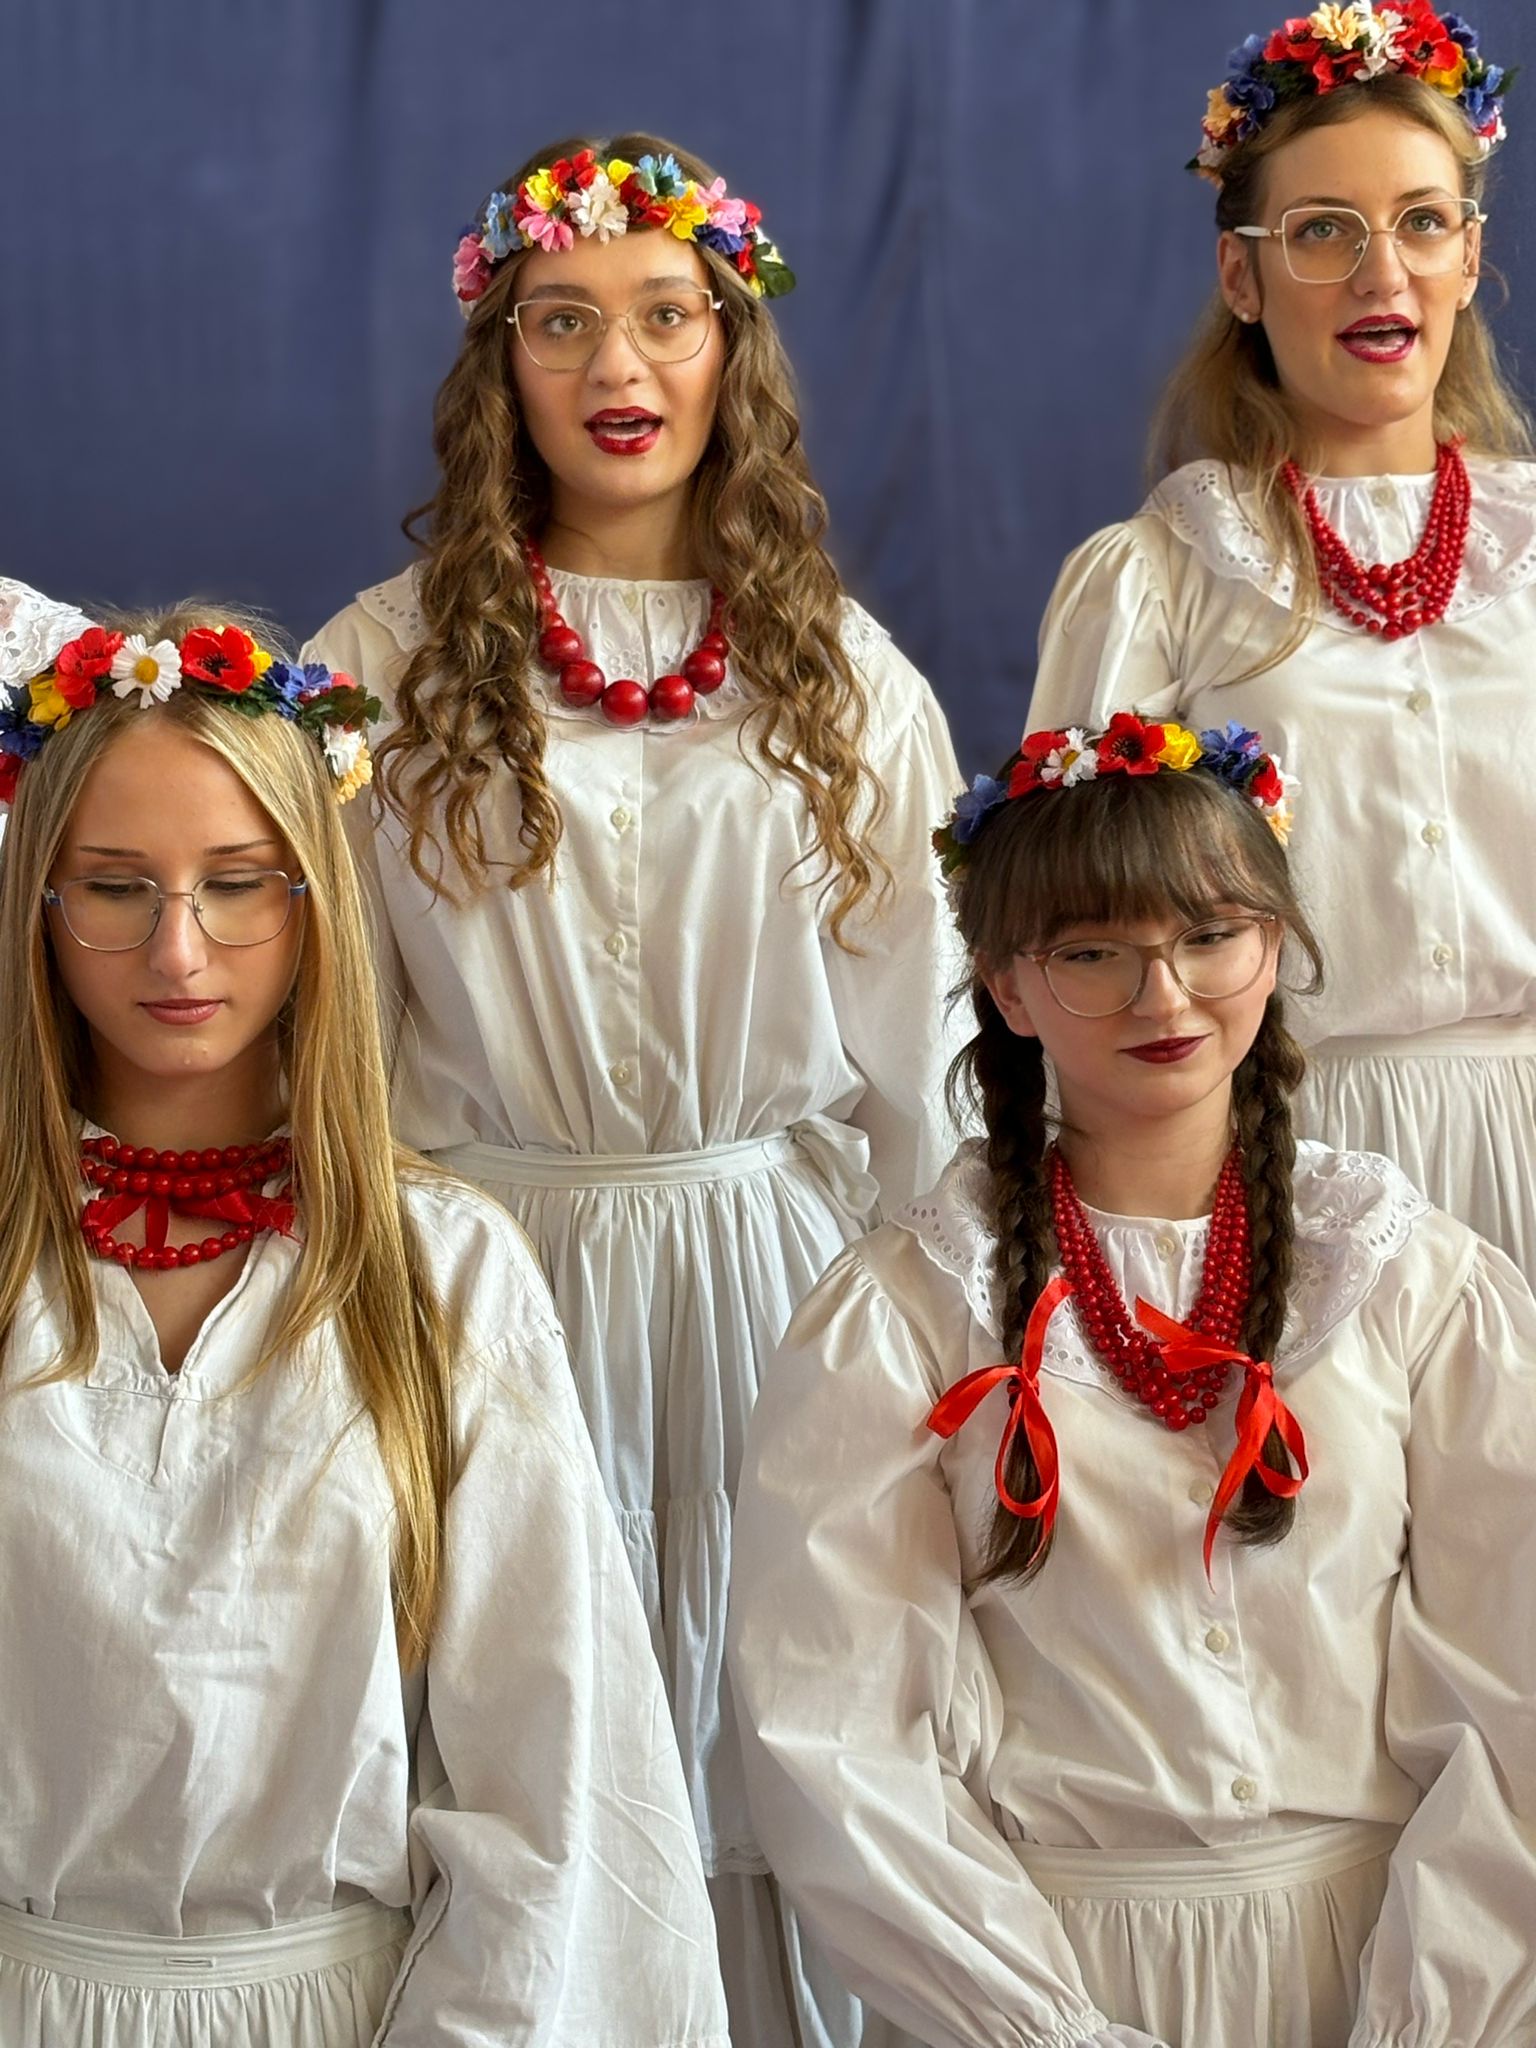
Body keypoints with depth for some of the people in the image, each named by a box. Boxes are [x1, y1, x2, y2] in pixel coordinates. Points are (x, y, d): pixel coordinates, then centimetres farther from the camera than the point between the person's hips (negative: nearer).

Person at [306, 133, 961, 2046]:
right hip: (493, 1262, -1)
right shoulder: (384, 662, 1)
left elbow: (911, 1047, 8)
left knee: (773, 1740, 5)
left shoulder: (844, 676, 5)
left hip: (776, 1261, 1)